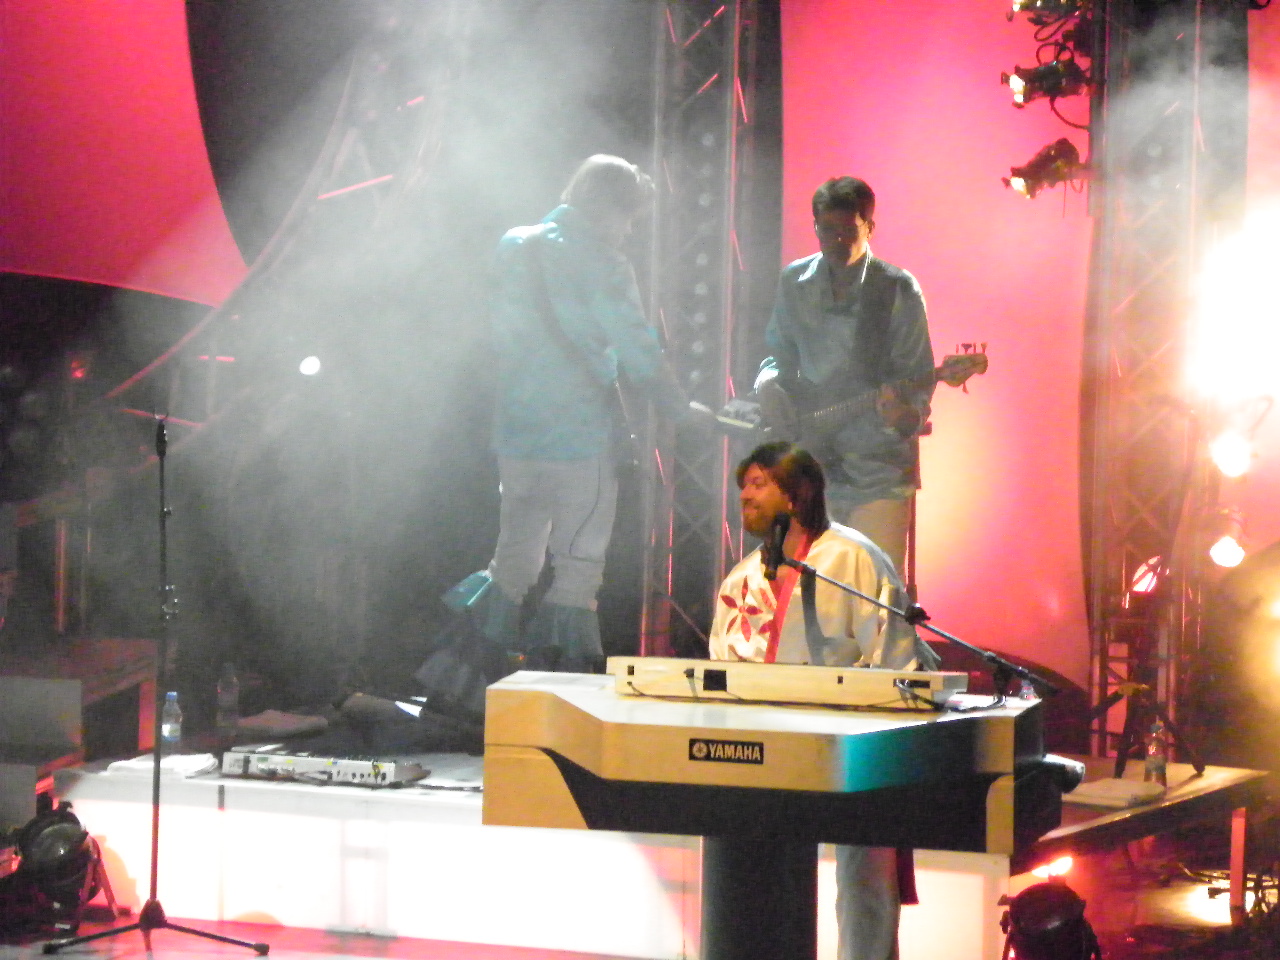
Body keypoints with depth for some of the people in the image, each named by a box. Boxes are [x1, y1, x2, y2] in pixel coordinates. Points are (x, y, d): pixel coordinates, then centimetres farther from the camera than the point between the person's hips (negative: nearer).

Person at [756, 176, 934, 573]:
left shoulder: (898, 290, -5)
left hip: (877, 464, -4)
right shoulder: (795, 283, 8)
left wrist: (906, 415, -26)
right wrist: (769, 383, -4)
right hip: (810, 455, 4)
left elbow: (918, 376, -6)